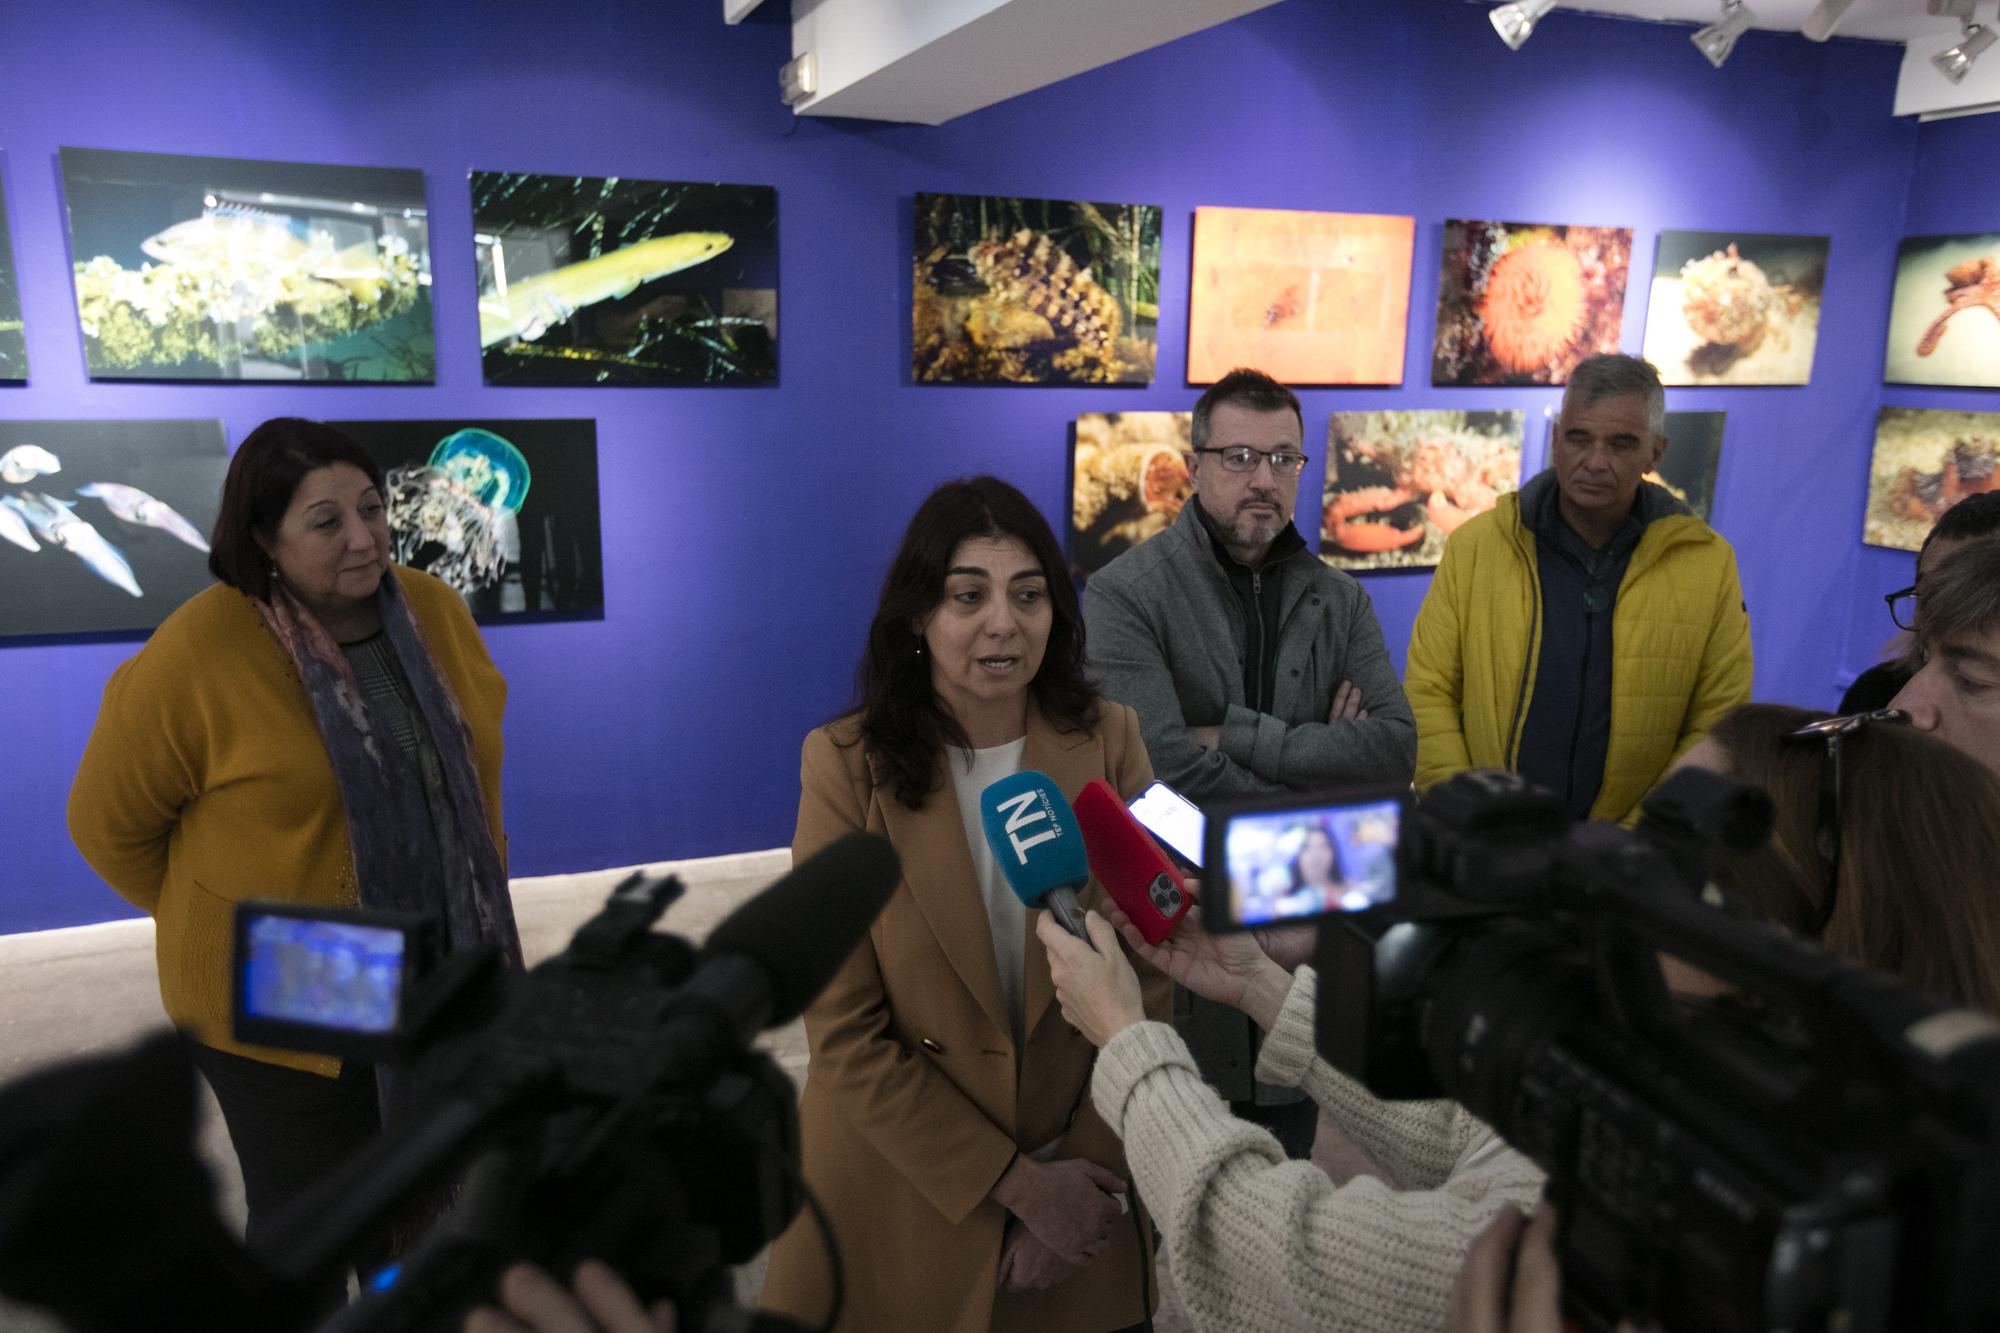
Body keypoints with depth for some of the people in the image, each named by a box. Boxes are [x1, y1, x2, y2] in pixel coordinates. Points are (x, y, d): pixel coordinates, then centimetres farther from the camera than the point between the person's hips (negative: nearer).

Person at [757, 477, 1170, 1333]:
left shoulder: (1110, 742, -8)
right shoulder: (846, 765, -14)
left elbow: (1147, 983, -4)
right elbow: (845, 1036, -13)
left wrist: (1085, 1171, -10)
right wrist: (1016, 1184, -14)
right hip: (899, 1204, -1)